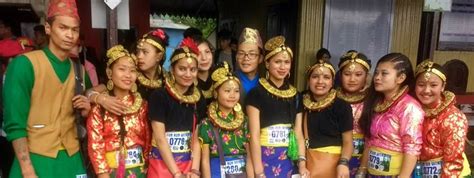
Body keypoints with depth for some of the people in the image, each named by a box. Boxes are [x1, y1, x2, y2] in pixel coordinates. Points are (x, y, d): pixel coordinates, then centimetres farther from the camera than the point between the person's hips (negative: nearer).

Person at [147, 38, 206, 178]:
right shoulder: (159, 96, -10)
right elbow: (160, 138, -13)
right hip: (162, 165, -4)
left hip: (187, 166, 4)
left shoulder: (198, 99, 3)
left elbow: (196, 138, 3)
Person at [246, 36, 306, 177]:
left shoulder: (295, 95, 7)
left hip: (288, 160, 5)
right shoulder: (256, 93, -8)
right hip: (264, 158, -4)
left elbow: (298, 133, 7)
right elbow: (254, 136, -11)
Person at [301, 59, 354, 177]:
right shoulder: (302, 103, 1)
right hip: (307, 162, 3)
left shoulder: (342, 106, -8)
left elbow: (347, 141, -6)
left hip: (332, 163, -3)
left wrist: (343, 163, -21)